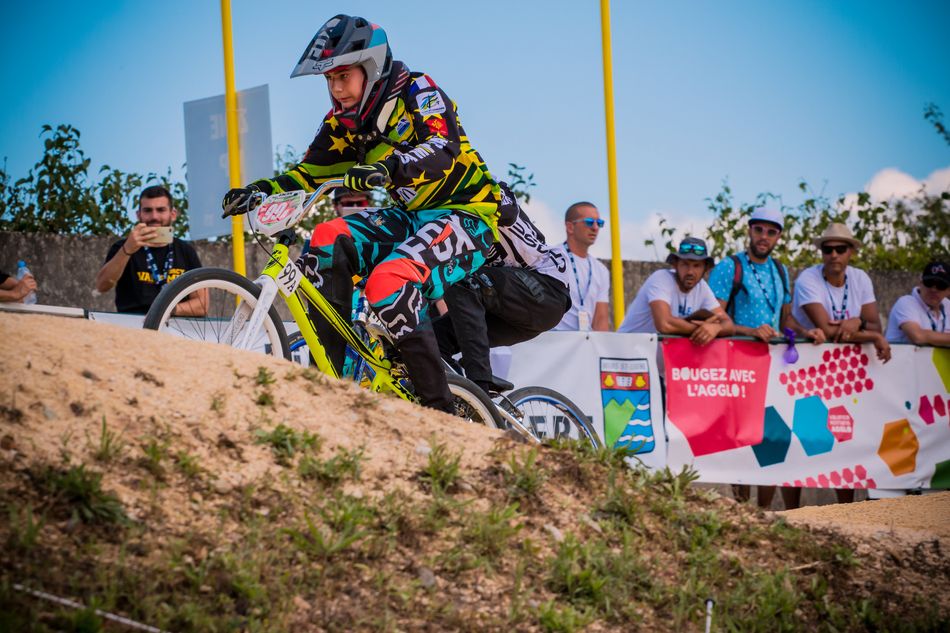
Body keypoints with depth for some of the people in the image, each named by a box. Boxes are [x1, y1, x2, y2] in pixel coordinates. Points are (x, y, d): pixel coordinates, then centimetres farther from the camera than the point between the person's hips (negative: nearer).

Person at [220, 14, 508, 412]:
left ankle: (440, 408, -27)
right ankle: (329, 376, -17)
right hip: (413, 216, 7)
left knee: (390, 283, -32)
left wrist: (388, 168, -51)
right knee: (329, 242, -18)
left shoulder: (418, 92, -14)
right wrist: (260, 190, -11)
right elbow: (310, 174, 8)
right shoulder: (345, 122, 7)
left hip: (467, 213, -7)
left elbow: (442, 151, -31)